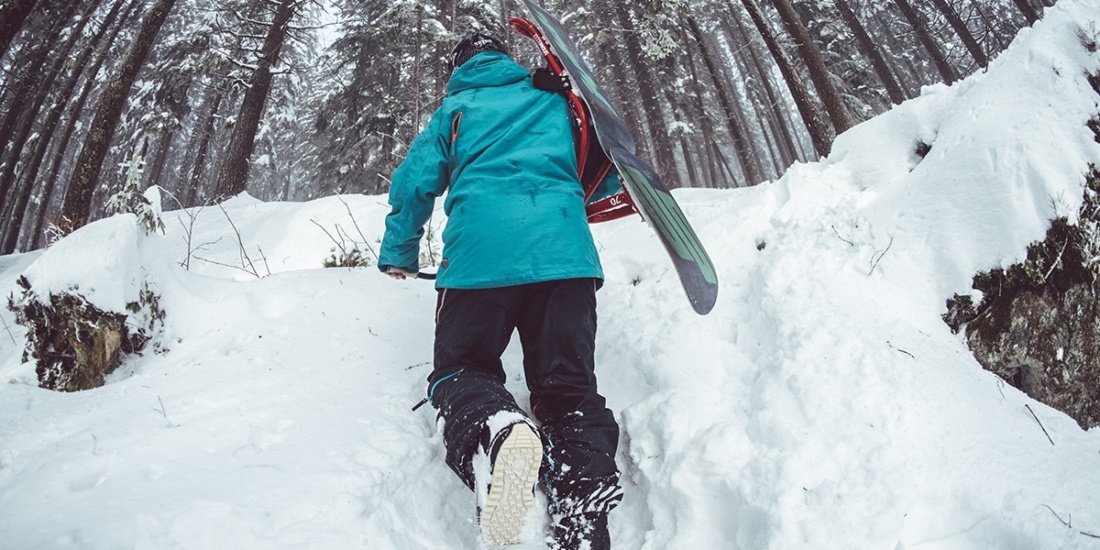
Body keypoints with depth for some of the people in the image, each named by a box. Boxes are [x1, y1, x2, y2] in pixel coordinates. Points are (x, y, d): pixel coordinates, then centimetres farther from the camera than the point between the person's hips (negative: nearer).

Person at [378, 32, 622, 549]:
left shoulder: (452, 111, 23)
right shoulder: (553, 101, 27)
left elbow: (415, 181, 18)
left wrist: (399, 254, 33)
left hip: (478, 254, -1)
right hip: (565, 251, 2)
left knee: (462, 367, 9)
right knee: (569, 386, 3)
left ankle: (494, 428, -31)